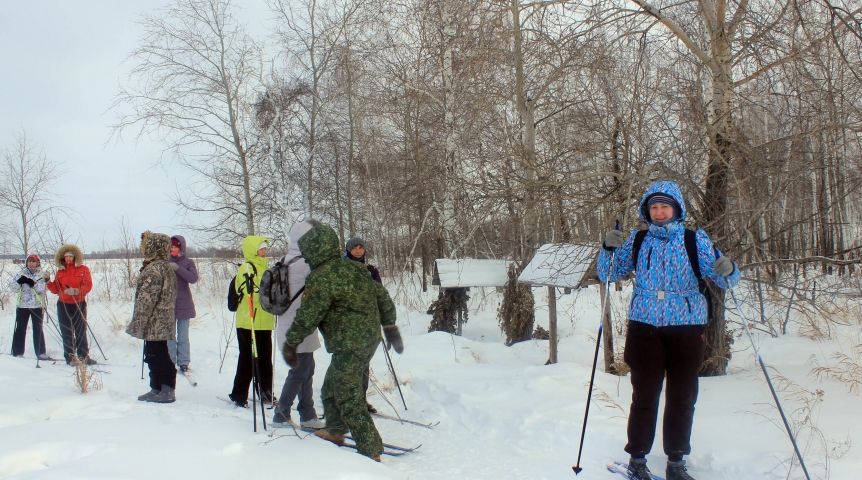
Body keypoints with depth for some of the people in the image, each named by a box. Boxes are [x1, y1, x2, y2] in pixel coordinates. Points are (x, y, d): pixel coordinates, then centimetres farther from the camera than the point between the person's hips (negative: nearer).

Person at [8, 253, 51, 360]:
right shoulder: (21, 273, 4)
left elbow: (41, 289, -12)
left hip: (37, 306, 0)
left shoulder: (42, 274, 1)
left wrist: (32, 282, -24)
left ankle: (41, 353, 11)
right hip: (22, 305, 1)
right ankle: (17, 353, 8)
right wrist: (19, 281, -19)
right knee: (20, 329, 3)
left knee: (38, 329, 7)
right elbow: (13, 288, -2)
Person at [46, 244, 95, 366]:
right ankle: (70, 357, 7)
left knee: (81, 331, 2)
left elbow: (88, 285, -10)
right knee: (67, 333, 3)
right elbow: (56, 289, 8)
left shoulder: (83, 269, 1)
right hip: (63, 305, 2)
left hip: (79, 304, -2)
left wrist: (76, 291, -26)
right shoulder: (60, 271, 9)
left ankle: (83, 356, 7)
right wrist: (49, 283, -10)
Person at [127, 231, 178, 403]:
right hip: (162, 323, 10)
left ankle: (166, 391, 0)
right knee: (157, 355, 15)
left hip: (154, 323, -10)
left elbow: (146, 299, -21)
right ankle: (157, 389, 23)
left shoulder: (153, 269, -18)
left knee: (156, 356, -4)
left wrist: (137, 323, -16)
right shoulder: (167, 267, 14)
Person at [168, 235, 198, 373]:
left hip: (184, 304, -1)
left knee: (183, 336, 5)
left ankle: (184, 362, 11)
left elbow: (193, 278, -16)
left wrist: (178, 268, -25)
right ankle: (170, 362, 13)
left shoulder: (188, 262, -1)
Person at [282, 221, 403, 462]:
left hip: (349, 346, -9)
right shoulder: (356, 268, 9)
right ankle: (335, 430, 38)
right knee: (332, 387, 25)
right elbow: (383, 298, 14)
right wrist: (390, 327, 23)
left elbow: (307, 317, -15)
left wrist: (290, 344, -2)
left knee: (349, 398, -3)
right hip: (370, 339, 9)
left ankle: (370, 451, -1)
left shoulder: (321, 278, -16)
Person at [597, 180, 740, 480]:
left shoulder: (695, 239, 3)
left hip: (686, 327, 0)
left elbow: (722, 279, 0)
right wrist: (608, 249, -8)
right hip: (645, 327, 0)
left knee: (682, 399, 6)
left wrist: (727, 271, -23)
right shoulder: (637, 240, 6)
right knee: (644, 397, 3)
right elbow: (608, 275, 11)